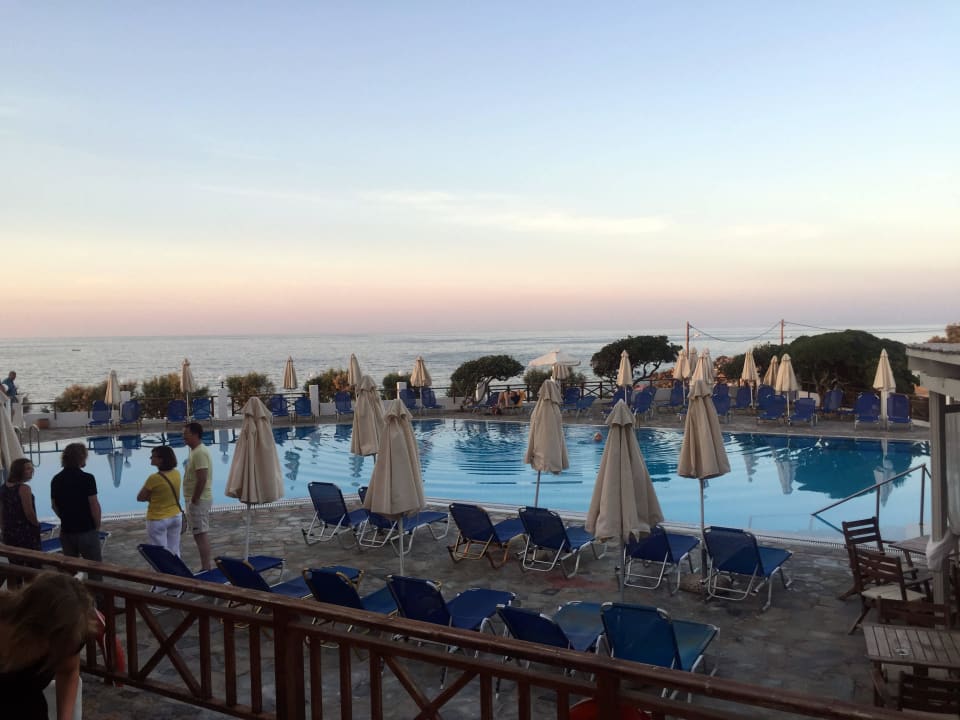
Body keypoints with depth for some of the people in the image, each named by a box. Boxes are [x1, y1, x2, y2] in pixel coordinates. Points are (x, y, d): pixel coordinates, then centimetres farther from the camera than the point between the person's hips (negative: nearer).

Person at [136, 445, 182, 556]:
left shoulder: (154, 478, -21)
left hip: (158, 520, -6)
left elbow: (140, 498, -9)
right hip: (176, 517, 6)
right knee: (174, 552, 15)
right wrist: (156, 498, 0)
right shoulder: (177, 474, -2)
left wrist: (151, 498, 5)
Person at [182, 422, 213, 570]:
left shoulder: (199, 452, -18)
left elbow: (202, 479, -25)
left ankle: (206, 568, -2)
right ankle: (207, 566, 20)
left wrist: (194, 500, -20)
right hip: (199, 499, 10)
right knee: (202, 533, 14)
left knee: (201, 534, -6)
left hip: (198, 500, -10)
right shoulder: (197, 451, 14)